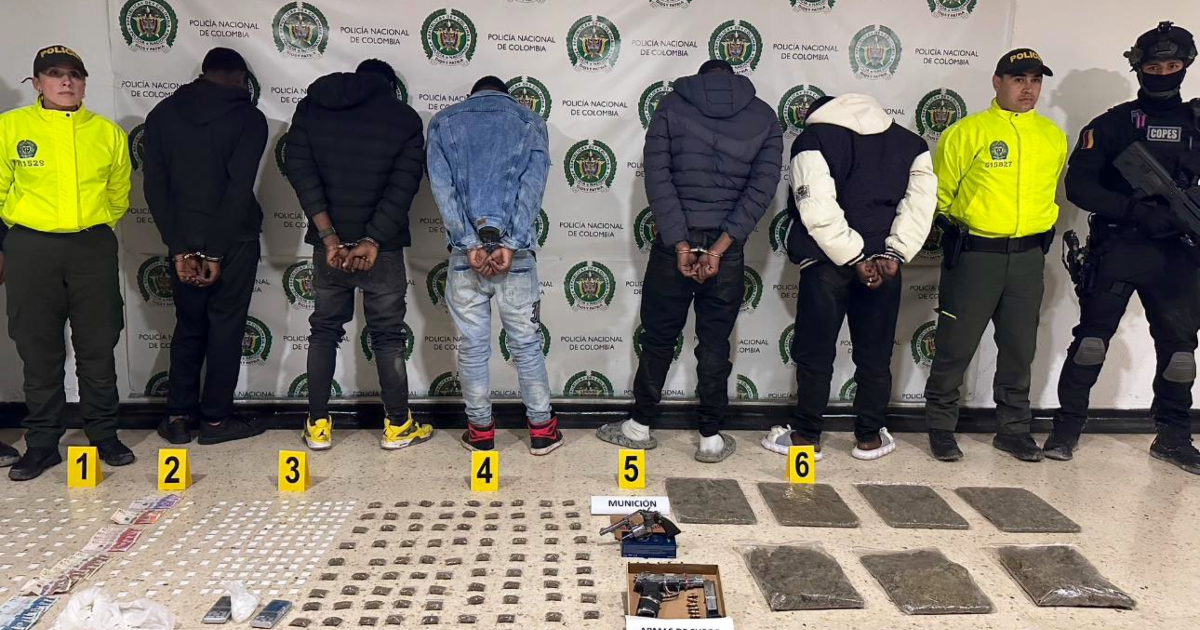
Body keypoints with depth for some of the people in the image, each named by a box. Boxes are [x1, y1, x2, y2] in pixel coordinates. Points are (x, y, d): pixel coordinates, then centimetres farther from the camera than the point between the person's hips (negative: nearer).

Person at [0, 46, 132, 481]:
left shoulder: (108, 133, 6)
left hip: (93, 248, 1)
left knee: (98, 347, 5)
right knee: (39, 351, 5)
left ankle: (104, 435, 17)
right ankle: (42, 442, 16)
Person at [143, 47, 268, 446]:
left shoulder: (162, 114, 6)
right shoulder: (248, 117, -6)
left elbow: (154, 186, -1)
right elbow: (240, 188, -15)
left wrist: (179, 248, -4)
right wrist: (216, 253, -13)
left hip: (184, 241, 4)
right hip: (233, 242, -3)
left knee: (188, 327, 16)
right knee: (226, 328, 7)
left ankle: (179, 416, 17)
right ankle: (215, 418, 12)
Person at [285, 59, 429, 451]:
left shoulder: (311, 107, 5)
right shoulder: (405, 118, -1)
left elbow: (300, 170, -5)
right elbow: (403, 185, -11)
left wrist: (329, 236, -11)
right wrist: (372, 242, -14)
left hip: (329, 245, 2)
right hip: (383, 249, -2)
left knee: (324, 330, 14)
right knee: (388, 336, 7)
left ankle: (318, 426, 18)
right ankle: (397, 426, 15)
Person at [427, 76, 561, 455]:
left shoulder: (443, 122, 13)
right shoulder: (530, 121, 11)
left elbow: (442, 187, 0)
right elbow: (533, 186, -3)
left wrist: (470, 243, -8)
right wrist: (509, 244, -10)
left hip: (465, 252, 1)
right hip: (516, 253, 0)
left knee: (473, 347, 9)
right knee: (527, 344, 9)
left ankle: (481, 431, 19)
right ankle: (542, 430, 18)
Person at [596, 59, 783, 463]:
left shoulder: (672, 105, 3)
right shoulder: (764, 116, 7)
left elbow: (657, 176, -8)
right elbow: (762, 187, -4)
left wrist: (680, 244, -11)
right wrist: (720, 246, -11)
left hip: (674, 243, -1)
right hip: (728, 250, 1)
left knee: (658, 339, 11)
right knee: (715, 345, 10)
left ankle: (640, 427, 24)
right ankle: (711, 439, 17)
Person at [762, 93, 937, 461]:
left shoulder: (813, 138, 0)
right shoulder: (909, 142, 13)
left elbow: (817, 209, -13)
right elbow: (921, 200, -1)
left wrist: (854, 257, -12)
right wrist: (895, 253, -8)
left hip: (827, 262, -3)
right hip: (883, 263, 4)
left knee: (814, 354, 6)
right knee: (875, 355, 13)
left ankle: (806, 437, 14)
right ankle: (870, 438, 20)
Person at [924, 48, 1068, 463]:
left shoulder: (1054, 137, 9)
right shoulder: (966, 132, -4)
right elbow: (939, 191, 4)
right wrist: (952, 230, 4)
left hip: (1029, 257, 4)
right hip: (974, 255, -4)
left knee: (1020, 348, 12)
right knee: (956, 347, 1)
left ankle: (1014, 428, 26)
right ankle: (941, 427, 15)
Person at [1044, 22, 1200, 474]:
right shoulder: (1113, 124, 1)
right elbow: (1079, 186, -7)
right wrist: (1134, 210, -19)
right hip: (1117, 250, -4)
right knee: (1092, 338, -3)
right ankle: (1067, 427, 7)